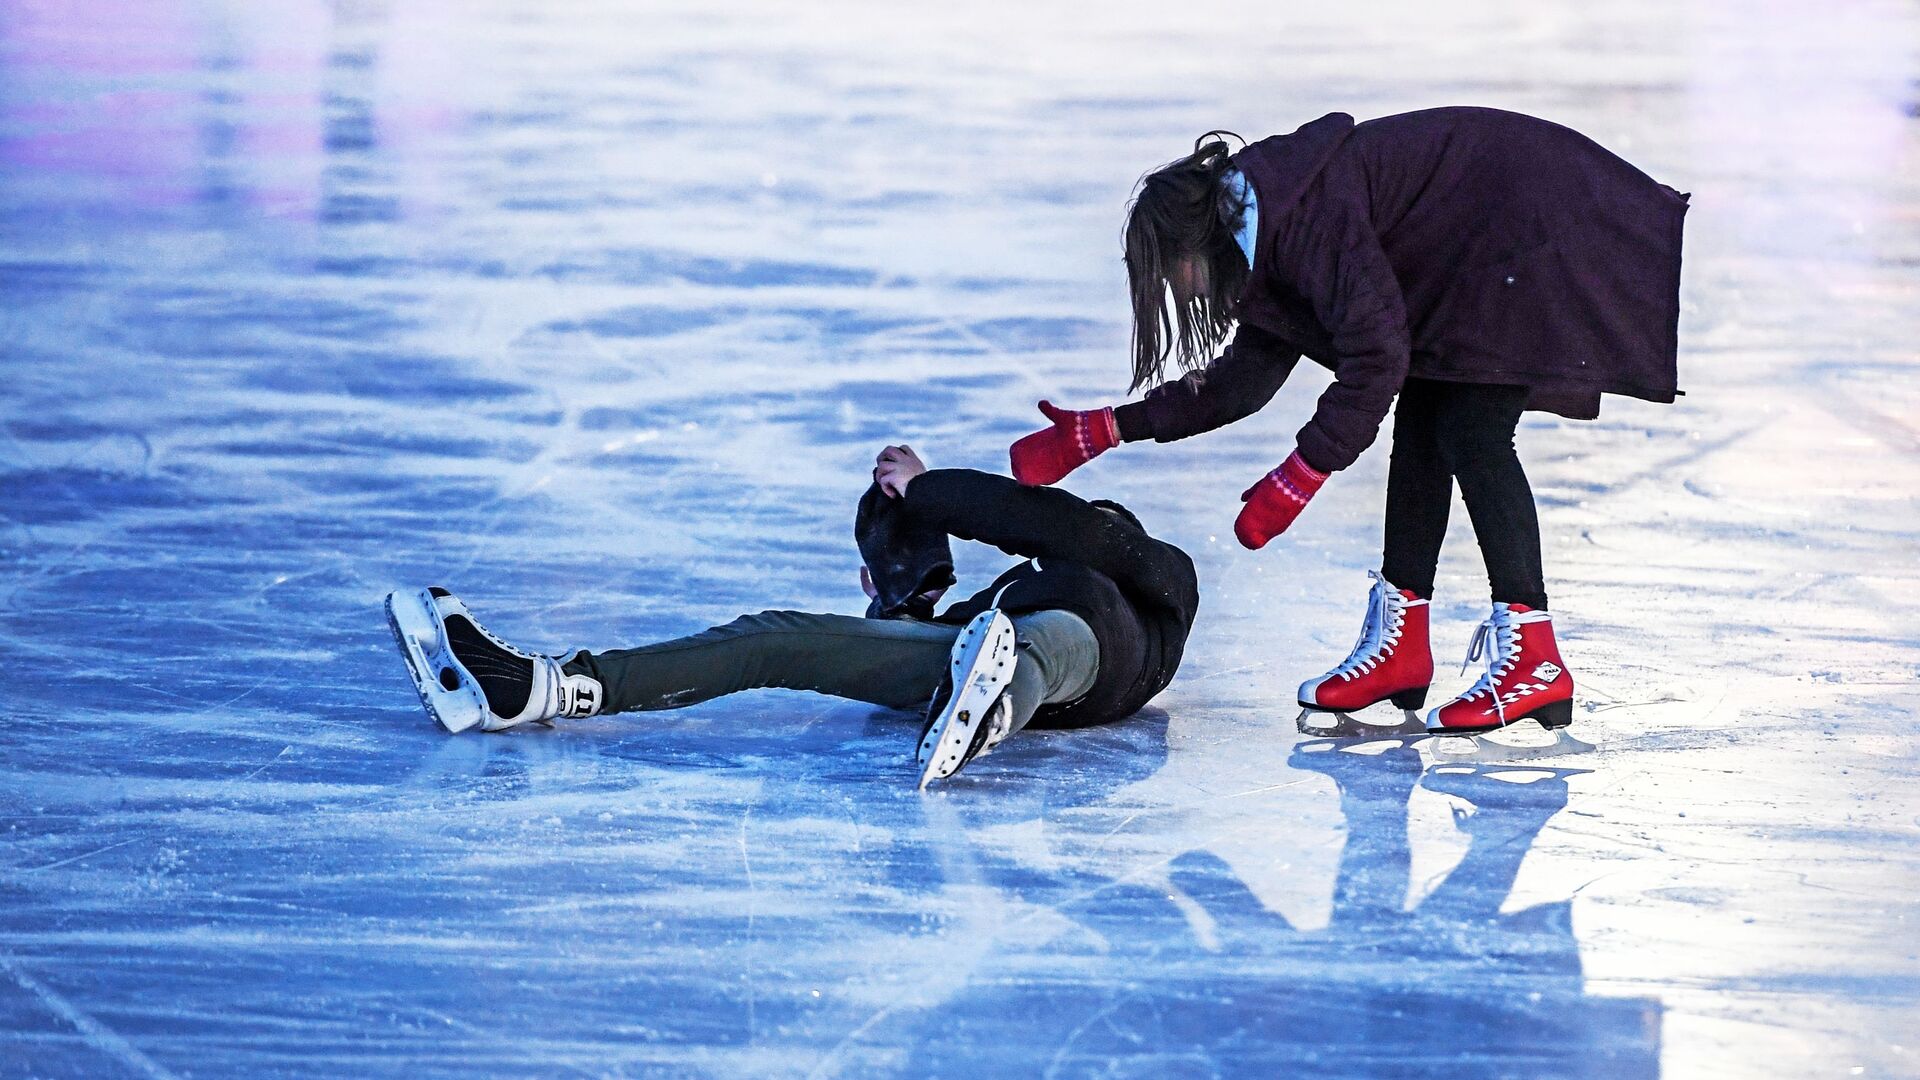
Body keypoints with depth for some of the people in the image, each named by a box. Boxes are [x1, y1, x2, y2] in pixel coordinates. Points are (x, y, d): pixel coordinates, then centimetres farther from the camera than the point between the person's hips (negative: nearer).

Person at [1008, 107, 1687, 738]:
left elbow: (1376, 356, -29)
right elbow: (1242, 379, 15)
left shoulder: (1309, 215, -24)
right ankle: (1399, 645, 10)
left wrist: (1295, 480, -23)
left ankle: (1533, 661, -17)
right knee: (1420, 425, 8)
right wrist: (1096, 434, 14)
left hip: (1531, 222, -10)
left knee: (1472, 431, -15)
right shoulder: (1266, 228, 7)